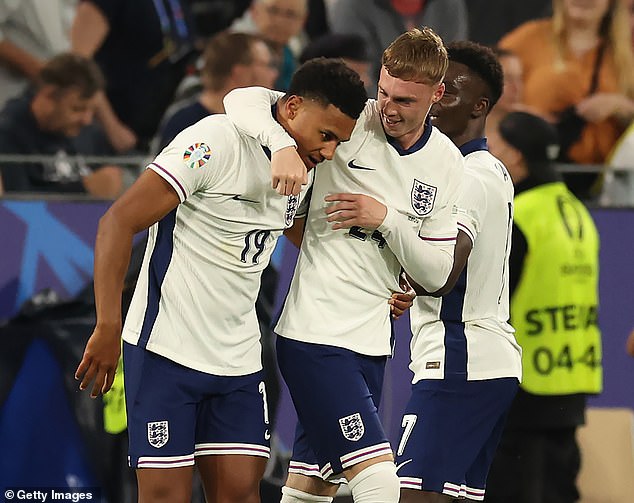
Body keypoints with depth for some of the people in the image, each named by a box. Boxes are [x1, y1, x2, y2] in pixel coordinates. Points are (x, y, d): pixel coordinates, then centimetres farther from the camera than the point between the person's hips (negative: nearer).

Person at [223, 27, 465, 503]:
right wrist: (284, 145, -31)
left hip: (372, 340, 6)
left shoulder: (448, 165, 6)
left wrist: (386, 219, -12)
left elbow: (436, 274, 4)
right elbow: (243, 100, -11)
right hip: (315, 334, -6)